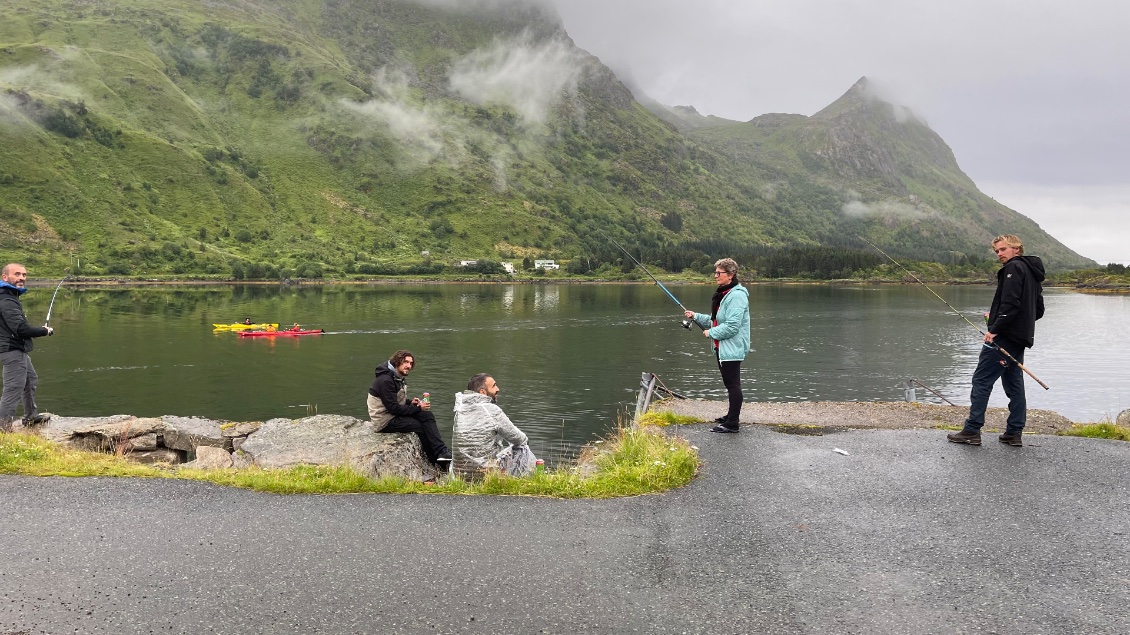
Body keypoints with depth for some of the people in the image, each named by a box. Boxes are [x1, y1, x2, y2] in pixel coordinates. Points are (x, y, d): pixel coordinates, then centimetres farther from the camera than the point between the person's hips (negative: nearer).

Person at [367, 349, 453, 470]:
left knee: (427, 415, -12)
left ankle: (441, 452, -19)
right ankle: (438, 463, -11)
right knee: (421, 427, -18)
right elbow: (393, 408, -23)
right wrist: (418, 408, -18)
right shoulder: (385, 380, -20)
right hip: (385, 422, -9)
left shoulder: (399, 378, 11)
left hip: (395, 415, 9)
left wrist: (410, 403, -1)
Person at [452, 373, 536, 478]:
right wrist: (524, 439, 21)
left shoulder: (460, 409, 4)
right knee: (523, 449, 13)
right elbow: (517, 438, -4)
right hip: (486, 472, -7)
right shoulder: (492, 410, -15)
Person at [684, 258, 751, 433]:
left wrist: (711, 333, -14)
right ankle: (731, 416, 31)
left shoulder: (736, 295, -18)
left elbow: (732, 325, -25)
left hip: (732, 349, -10)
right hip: (722, 347, 10)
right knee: (730, 384, 19)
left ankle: (733, 424, -2)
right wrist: (696, 316, 11)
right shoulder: (723, 294, 14)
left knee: (733, 384, -6)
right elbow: (716, 320, 21)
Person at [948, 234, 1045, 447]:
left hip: (1004, 336, -10)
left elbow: (1011, 304, -22)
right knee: (1014, 383, 12)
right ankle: (1014, 433, 14)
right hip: (1021, 338, 10)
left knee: (982, 380, -7)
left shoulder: (1013, 268, -10)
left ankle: (972, 430, -7)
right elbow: (1039, 310, 22)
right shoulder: (1031, 272, 19)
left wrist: (995, 329, -21)